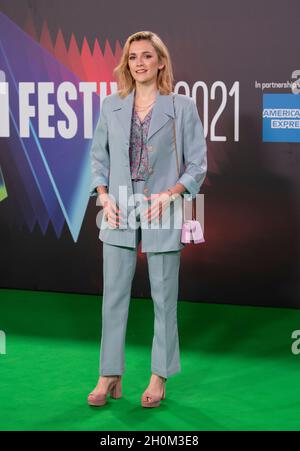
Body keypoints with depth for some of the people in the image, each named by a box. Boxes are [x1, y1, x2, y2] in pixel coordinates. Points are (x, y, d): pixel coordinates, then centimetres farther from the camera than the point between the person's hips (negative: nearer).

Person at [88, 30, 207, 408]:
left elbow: (197, 164, 0)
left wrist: (170, 194, -14)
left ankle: (159, 377, 16)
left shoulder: (182, 106, -1)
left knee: (164, 298, 5)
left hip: (163, 212, -2)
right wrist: (103, 196, -4)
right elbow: (99, 157, 12)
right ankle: (110, 377, 12)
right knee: (114, 295, 4)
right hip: (120, 212, 2)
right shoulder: (111, 105, 7)